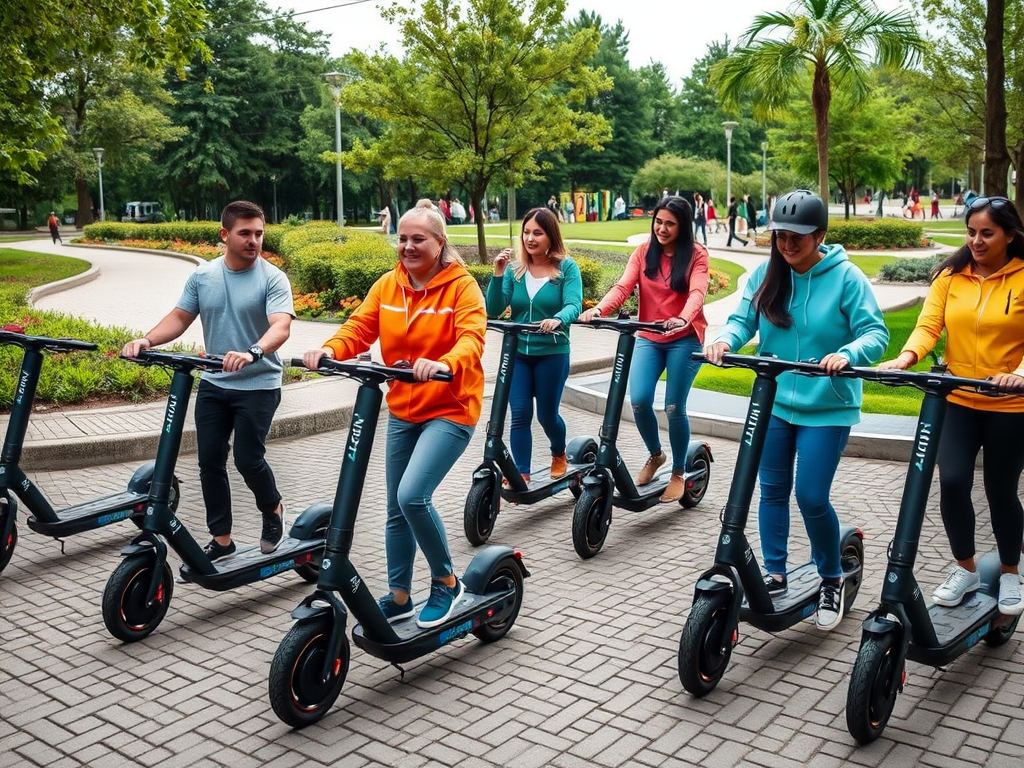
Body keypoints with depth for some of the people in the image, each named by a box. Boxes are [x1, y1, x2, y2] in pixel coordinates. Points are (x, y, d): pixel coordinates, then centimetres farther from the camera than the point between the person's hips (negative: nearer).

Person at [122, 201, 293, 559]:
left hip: (258, 385, -5)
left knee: (248, 459, -8)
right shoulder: (202, 277, 3)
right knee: (210, 460, 6)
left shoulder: (272, 278, -11)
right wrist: (147, 340, -11)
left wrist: (252, 353, -43)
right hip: (213, 385, 5)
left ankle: (273, 510, 24)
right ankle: (221, 539, 19)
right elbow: (180, 318, 8)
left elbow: (281, 327, -25)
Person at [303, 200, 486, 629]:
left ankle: (446, 581, 4)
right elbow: (360, 327, -5)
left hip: (450, 409, -6)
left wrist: (444, 364, -45)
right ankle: (399, 596, 28)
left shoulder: (461, 285, -11)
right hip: (402, 410, 6)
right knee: (396, 508, 12)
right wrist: (330, 350, -26)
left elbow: (472, 337, -25)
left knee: (412, 495, -20)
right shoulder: (387, 286, 4)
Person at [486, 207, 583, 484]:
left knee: (547, 414, 9)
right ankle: (521, 476, 4)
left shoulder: (567, 267, -5)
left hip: (552, 353, -2)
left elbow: (573, 305, -19)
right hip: (517, 352, 2)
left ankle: (559, 454, 40)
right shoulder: (515, 270, 2)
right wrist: (498, 275, -19)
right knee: (520, 415, -4)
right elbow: (494, 310, -5)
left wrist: (557, 319, -41)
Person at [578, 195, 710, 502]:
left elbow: (697, 292, -19)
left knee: (674, 407, -6)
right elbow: (623, 287, -9)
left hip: (685, 340, -2)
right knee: (639, 400, -12)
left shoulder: (696, 254, -3)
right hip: (648, 339, 3)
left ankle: (678, 473, 16)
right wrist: (599, 309, -29)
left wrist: (683, 319, -41)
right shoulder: (643, 252, 4)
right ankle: (655, 455, 18)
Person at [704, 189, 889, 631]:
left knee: (811, 497, -5)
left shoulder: (846, 278, -9)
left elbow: (875, 333, -12)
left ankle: (832, 581, 19)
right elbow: (744, 318, -2)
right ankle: (774, 577, 26)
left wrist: (847, 354, -33)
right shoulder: (766, 275, 1)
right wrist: (725, 339, -24)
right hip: (773, 401, 4)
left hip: (826, 407, -4)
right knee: (772, 490, 10)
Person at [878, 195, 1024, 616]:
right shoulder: (950, 276, 1)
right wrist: (906, 357, -28)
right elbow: (929, 325, -8)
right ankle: (965, 568, 14)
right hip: (957, 400, 2)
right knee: (952, 482, -10)